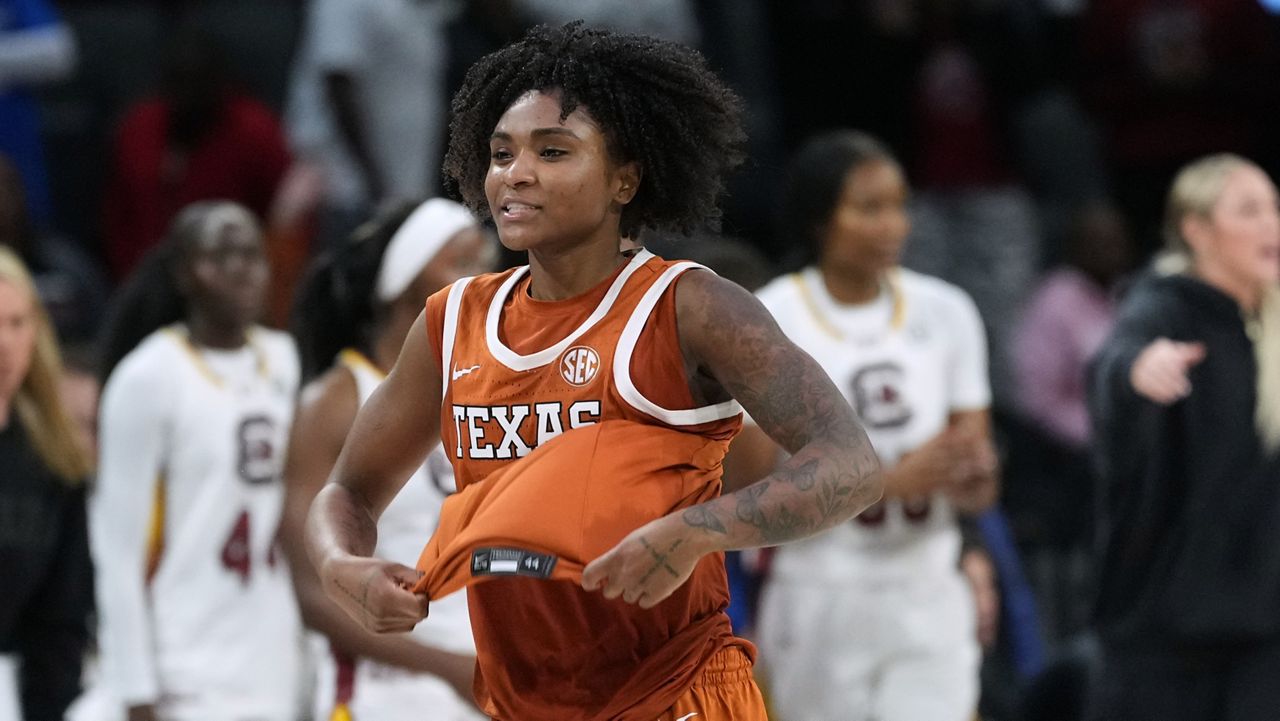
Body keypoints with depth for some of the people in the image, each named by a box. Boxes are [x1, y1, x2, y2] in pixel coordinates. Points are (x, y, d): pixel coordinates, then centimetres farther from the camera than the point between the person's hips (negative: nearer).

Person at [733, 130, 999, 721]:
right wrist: (896, 480, -24)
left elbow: (979, 490, 7)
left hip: (928, 600, 2)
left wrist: (971, 481, -19)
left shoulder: (945, 313, 3)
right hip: (818, 599, -2)